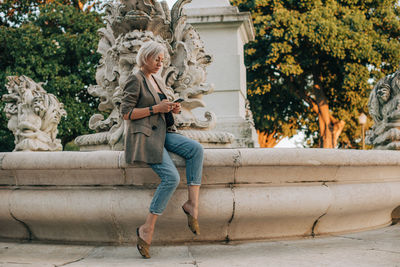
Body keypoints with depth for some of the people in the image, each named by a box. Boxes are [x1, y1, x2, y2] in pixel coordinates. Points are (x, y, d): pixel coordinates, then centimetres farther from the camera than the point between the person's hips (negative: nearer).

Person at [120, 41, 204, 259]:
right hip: (144, 135, -8)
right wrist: (156, 108, -16)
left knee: (196, 149, -20)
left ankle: (192, 203, -19)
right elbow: (126, 113, -12)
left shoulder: (157, 81, 21)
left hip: (163, 133, 8)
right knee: (171, 177, -25)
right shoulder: (135, 80, -5)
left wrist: (173, 109, 5)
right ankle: (147, 229, -17)